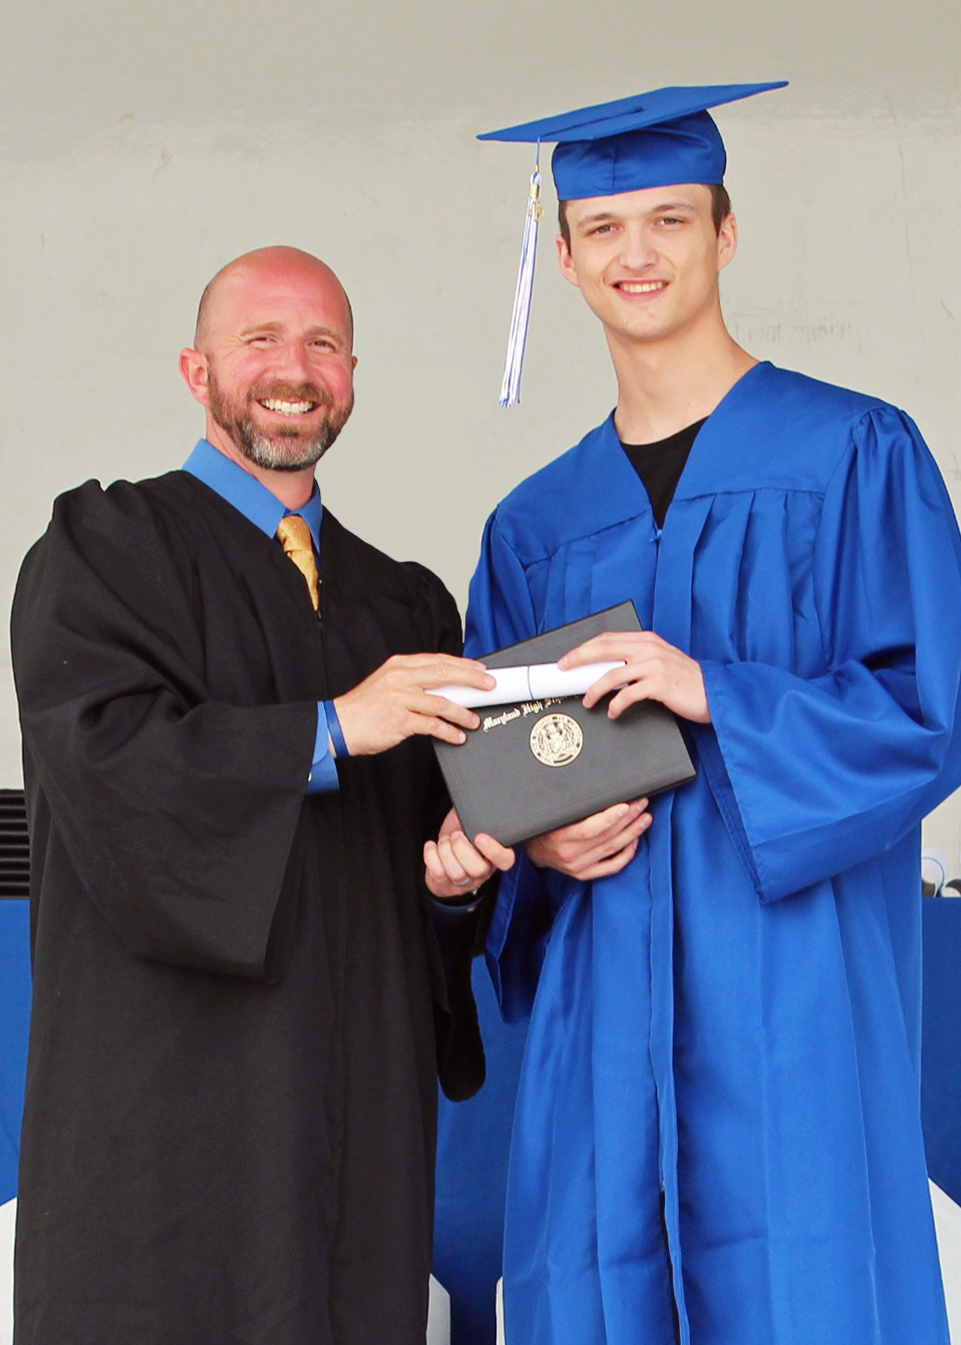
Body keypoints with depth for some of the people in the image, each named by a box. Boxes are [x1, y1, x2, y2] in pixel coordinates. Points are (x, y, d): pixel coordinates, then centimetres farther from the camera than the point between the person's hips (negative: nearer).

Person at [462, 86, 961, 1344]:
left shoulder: (856, 456, 2)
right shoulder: (531, 528, 13)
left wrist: (713, 696, -17)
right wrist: (539, 839, -7)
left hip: (792, 988, -3)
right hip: (600, 1003, 4)